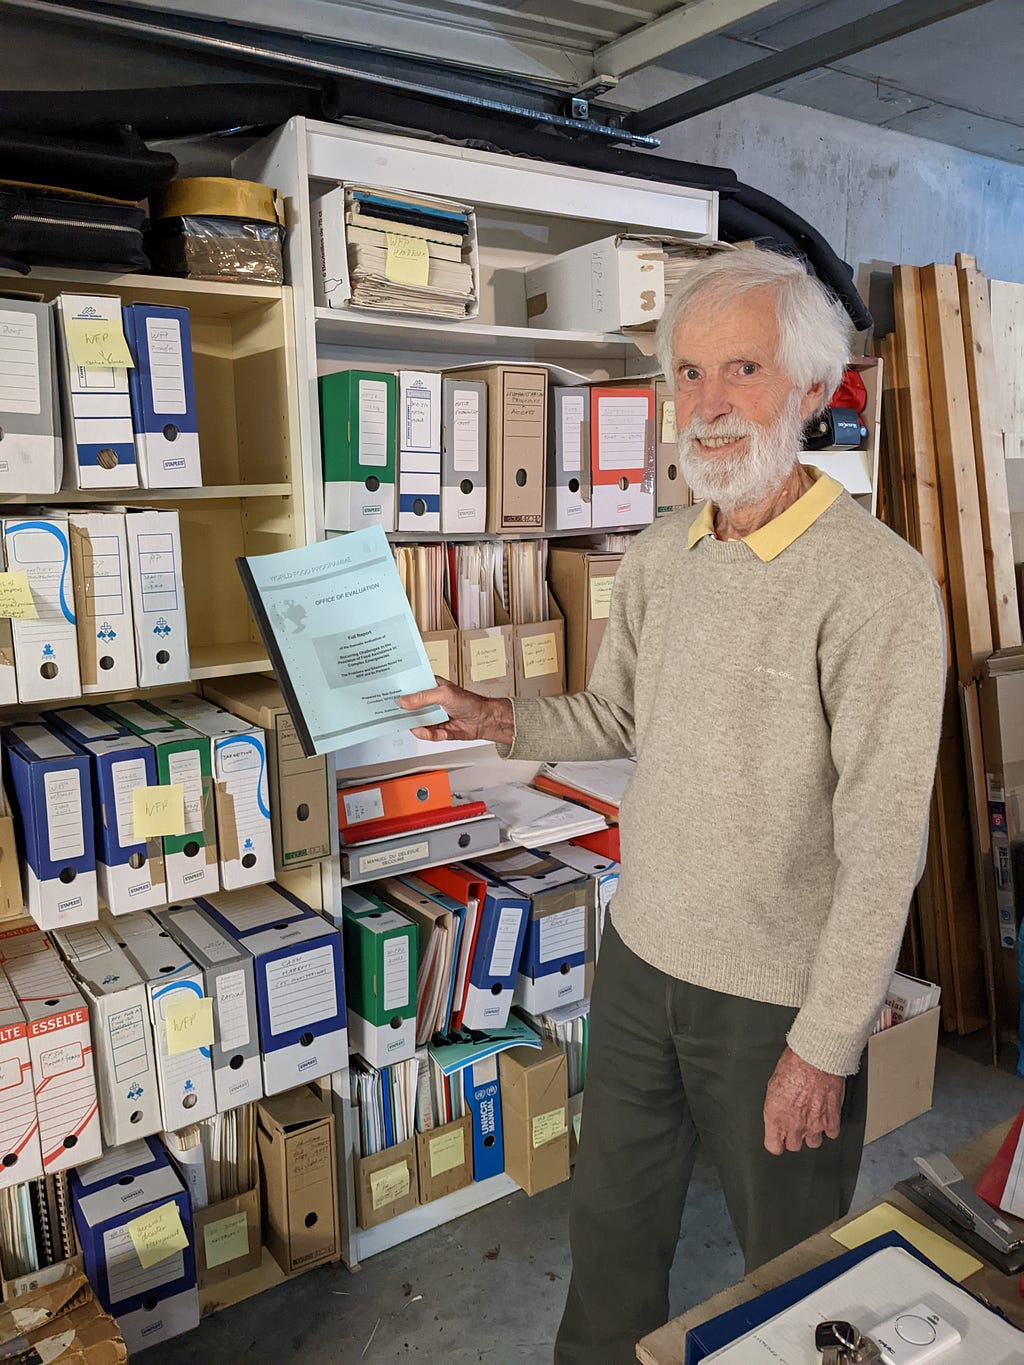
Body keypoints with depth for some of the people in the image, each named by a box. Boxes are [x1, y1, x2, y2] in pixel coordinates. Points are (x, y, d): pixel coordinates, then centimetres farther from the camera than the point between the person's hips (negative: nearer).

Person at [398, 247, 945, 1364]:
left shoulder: (876, 583, -21)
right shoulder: (656, 559, 1)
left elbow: (882, 841, -21)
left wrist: (823, 1044, -17)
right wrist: (501, 721, -3)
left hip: (780, 994, -6)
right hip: (640, 953, 6)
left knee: (791, 1265, 19)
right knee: (611, 1226, 25)